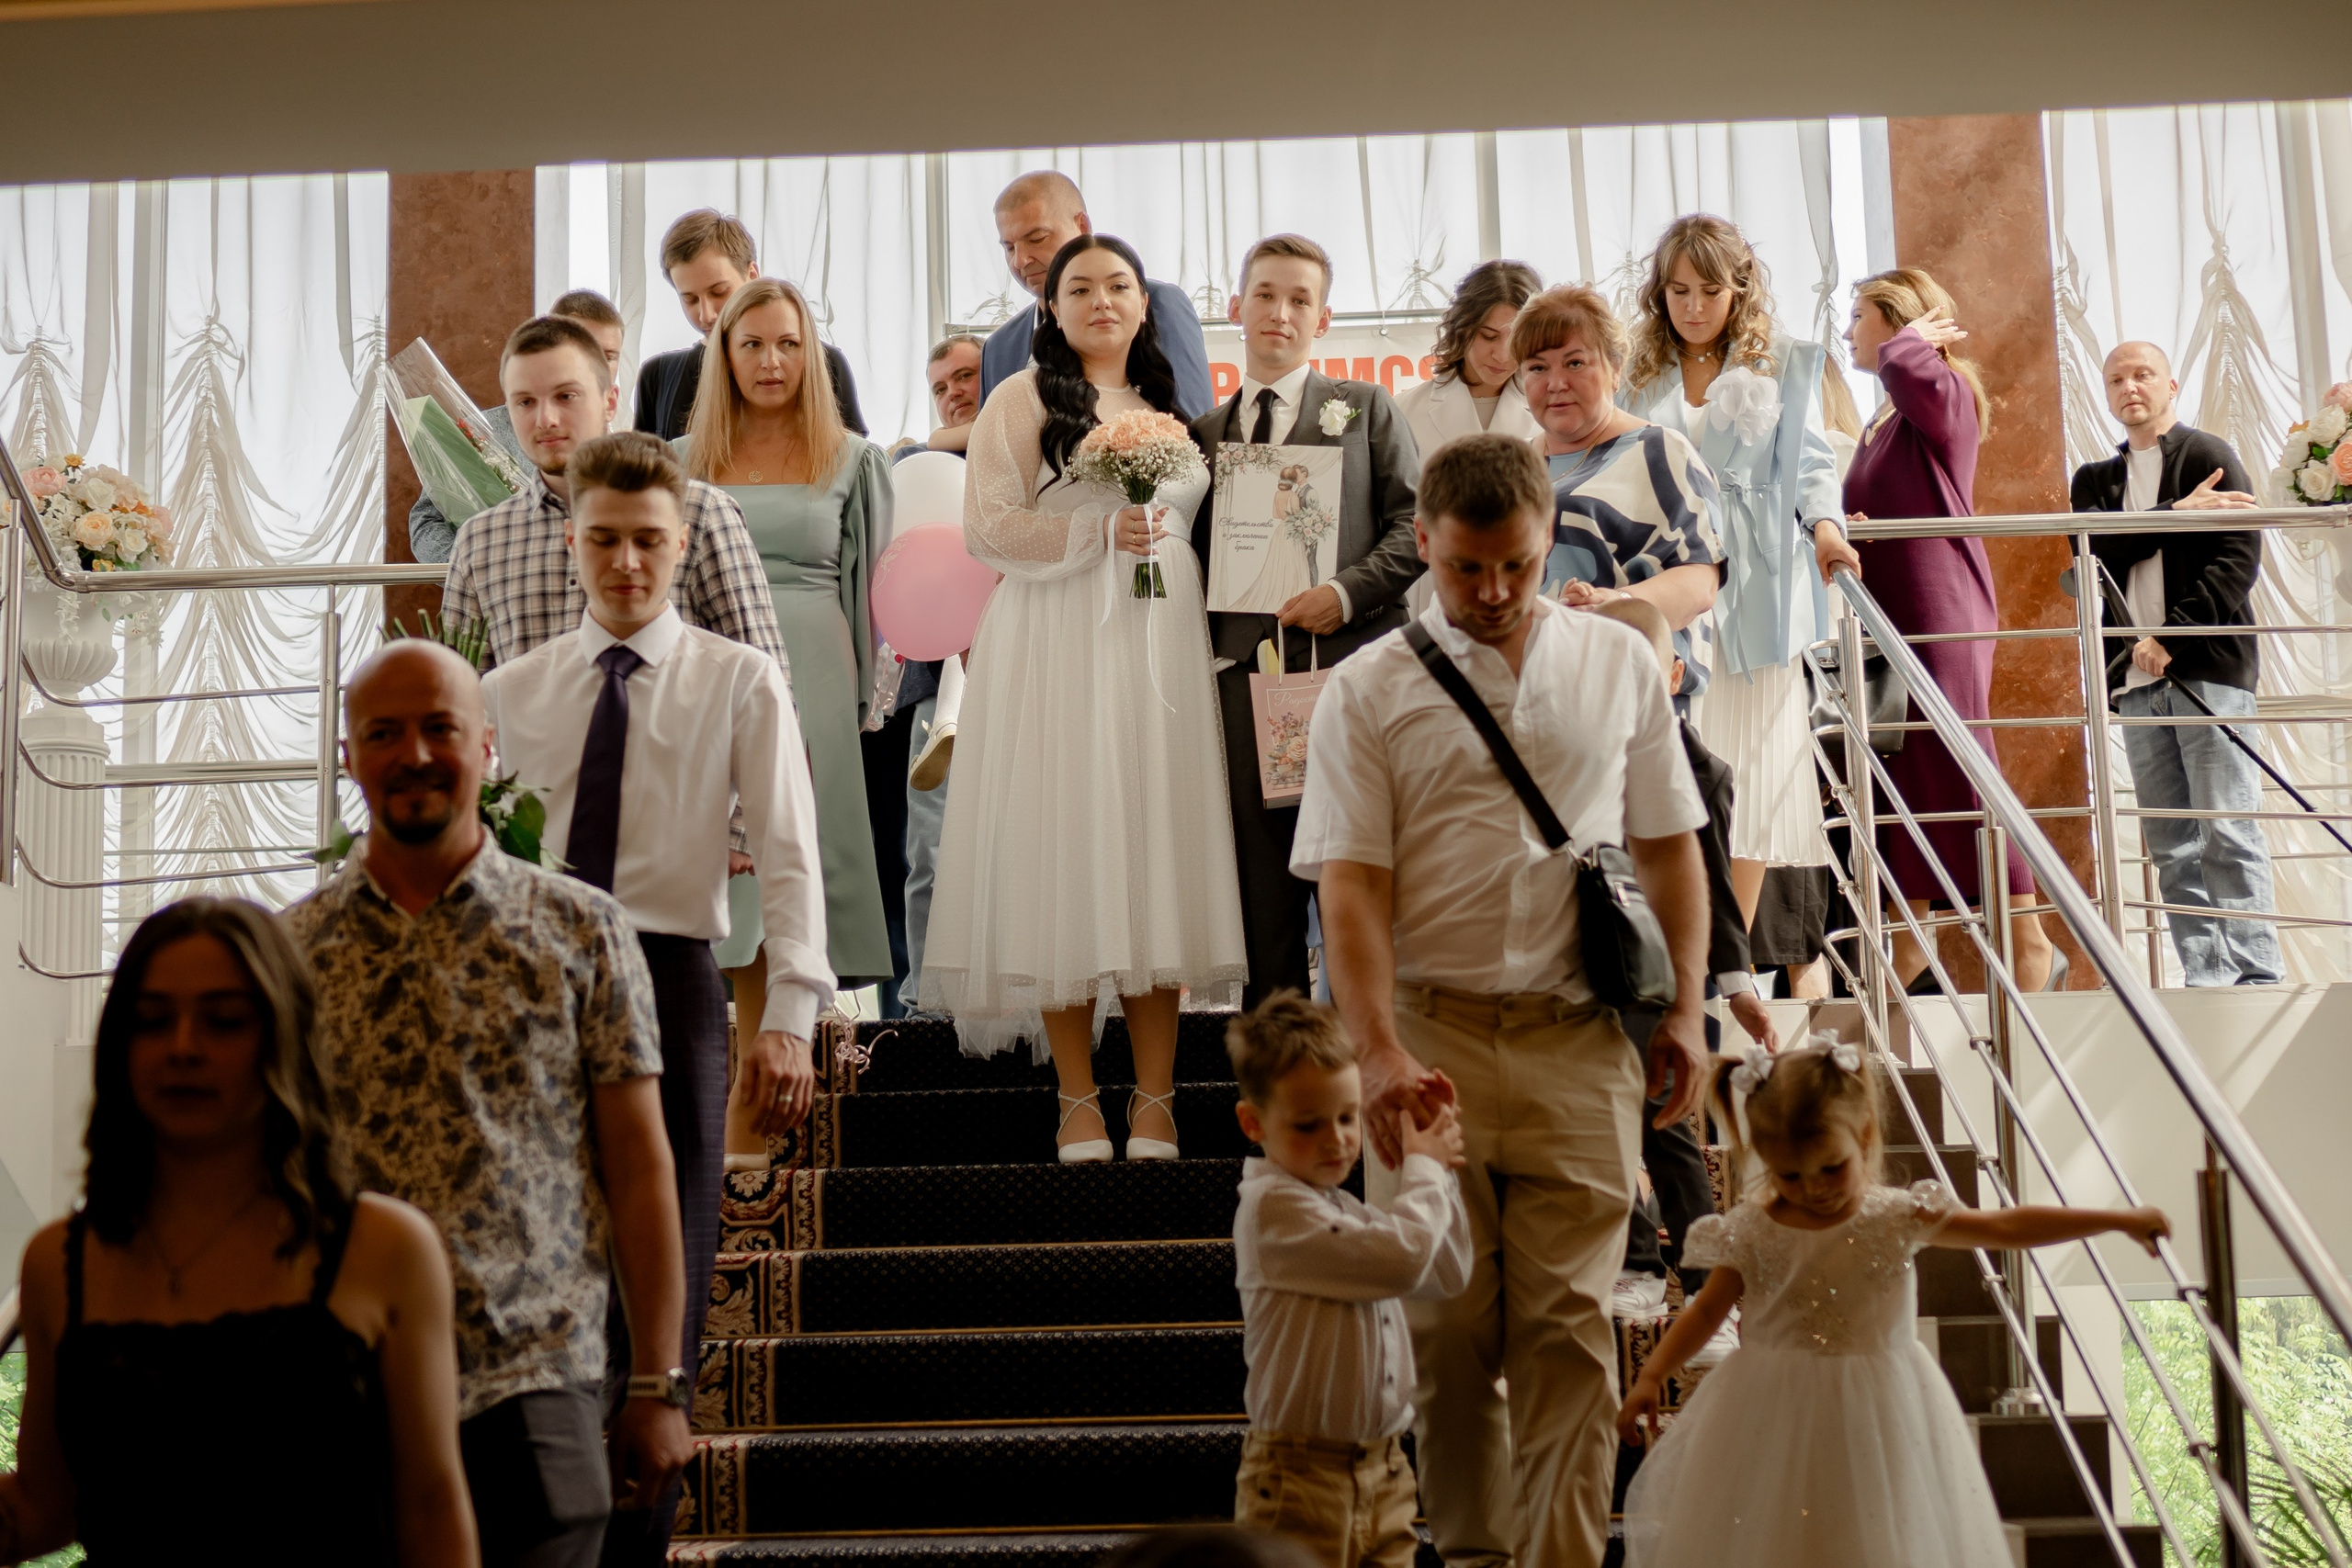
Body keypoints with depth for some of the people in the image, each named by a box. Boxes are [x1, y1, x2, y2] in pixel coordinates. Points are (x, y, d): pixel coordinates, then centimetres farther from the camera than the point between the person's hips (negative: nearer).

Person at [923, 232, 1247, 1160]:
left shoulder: (1171, 407, 20)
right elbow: (987, 529, -5)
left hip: (1159, 647, 4)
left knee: (1157, 848, -1)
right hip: (1056, 651, -4)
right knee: (1063, 851, -6)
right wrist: (1100, 532, -12)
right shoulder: (1021, 402, 4)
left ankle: (1154, 1099, 4)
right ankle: (1078, 1099, 3)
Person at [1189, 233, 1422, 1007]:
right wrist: (1210, 644, 2)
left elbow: (1416, 520, 3)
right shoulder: (1205, 432, 17)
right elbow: (1194, 552, 17)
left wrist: (1347, 591, -10)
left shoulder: (1365, 407, 11)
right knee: (1263, 878, 4)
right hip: (1247, 674, 2)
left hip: (1350, 661, -2)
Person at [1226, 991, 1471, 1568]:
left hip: (1382, 1470, 8)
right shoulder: (1273, 1206, -17)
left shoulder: (1343, 1209, 13)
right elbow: (1402, 1259, -23)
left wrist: (1439, 1173, 10)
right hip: (1304, 1472, -8)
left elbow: (1446, 1276, 20)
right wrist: (1423, 1167, -6)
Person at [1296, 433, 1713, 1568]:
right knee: (1446, 1326, 5)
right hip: (1429, 1038, -1)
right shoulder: (1369, 691, 3)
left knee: (1569, 1324, -2)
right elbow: (1350, 887, -4)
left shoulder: (1618, 666, 11)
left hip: (1577, 1043, 1)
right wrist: (1380, 1053, -16)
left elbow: (1670, 846, 16)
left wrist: (1685, 1007, 7)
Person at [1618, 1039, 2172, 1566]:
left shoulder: (1898, 1219, -8)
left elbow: (2007, 1227, -7)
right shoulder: (1748, 1233, -7)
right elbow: (1707, 1310, 4)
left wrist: (2119, 1219, -9)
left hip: (1876, 1417, 0)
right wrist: (1649, 1380, -5)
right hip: (1773, 1421, 0)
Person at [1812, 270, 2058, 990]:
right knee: (1900, 780, 9)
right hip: (1891, 620, 9)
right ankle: (1909, 944, 15)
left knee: (1963, 777, -7)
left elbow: (1908, 371, -32)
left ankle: (2029, 945, 0)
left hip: (1941, 618, -9)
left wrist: (1912, 337, -11)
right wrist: (1836, 528, -2)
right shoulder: (1883, 424, 18)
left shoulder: (1944, 393, -8)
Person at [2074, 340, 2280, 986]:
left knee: (2227, 832, -10)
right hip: (2136, 675, 5)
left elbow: (2240, 557, -5)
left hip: (2209, 668, -4)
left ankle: (2257, 976, -8)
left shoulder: (2209, 456, 6)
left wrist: (2173, 637, -13)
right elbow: (2095, 547, 0)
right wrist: (2177, 514, -12)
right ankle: (2204, 980, 3)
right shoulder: (2095, 479, 20)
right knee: (2171, 845, 1)